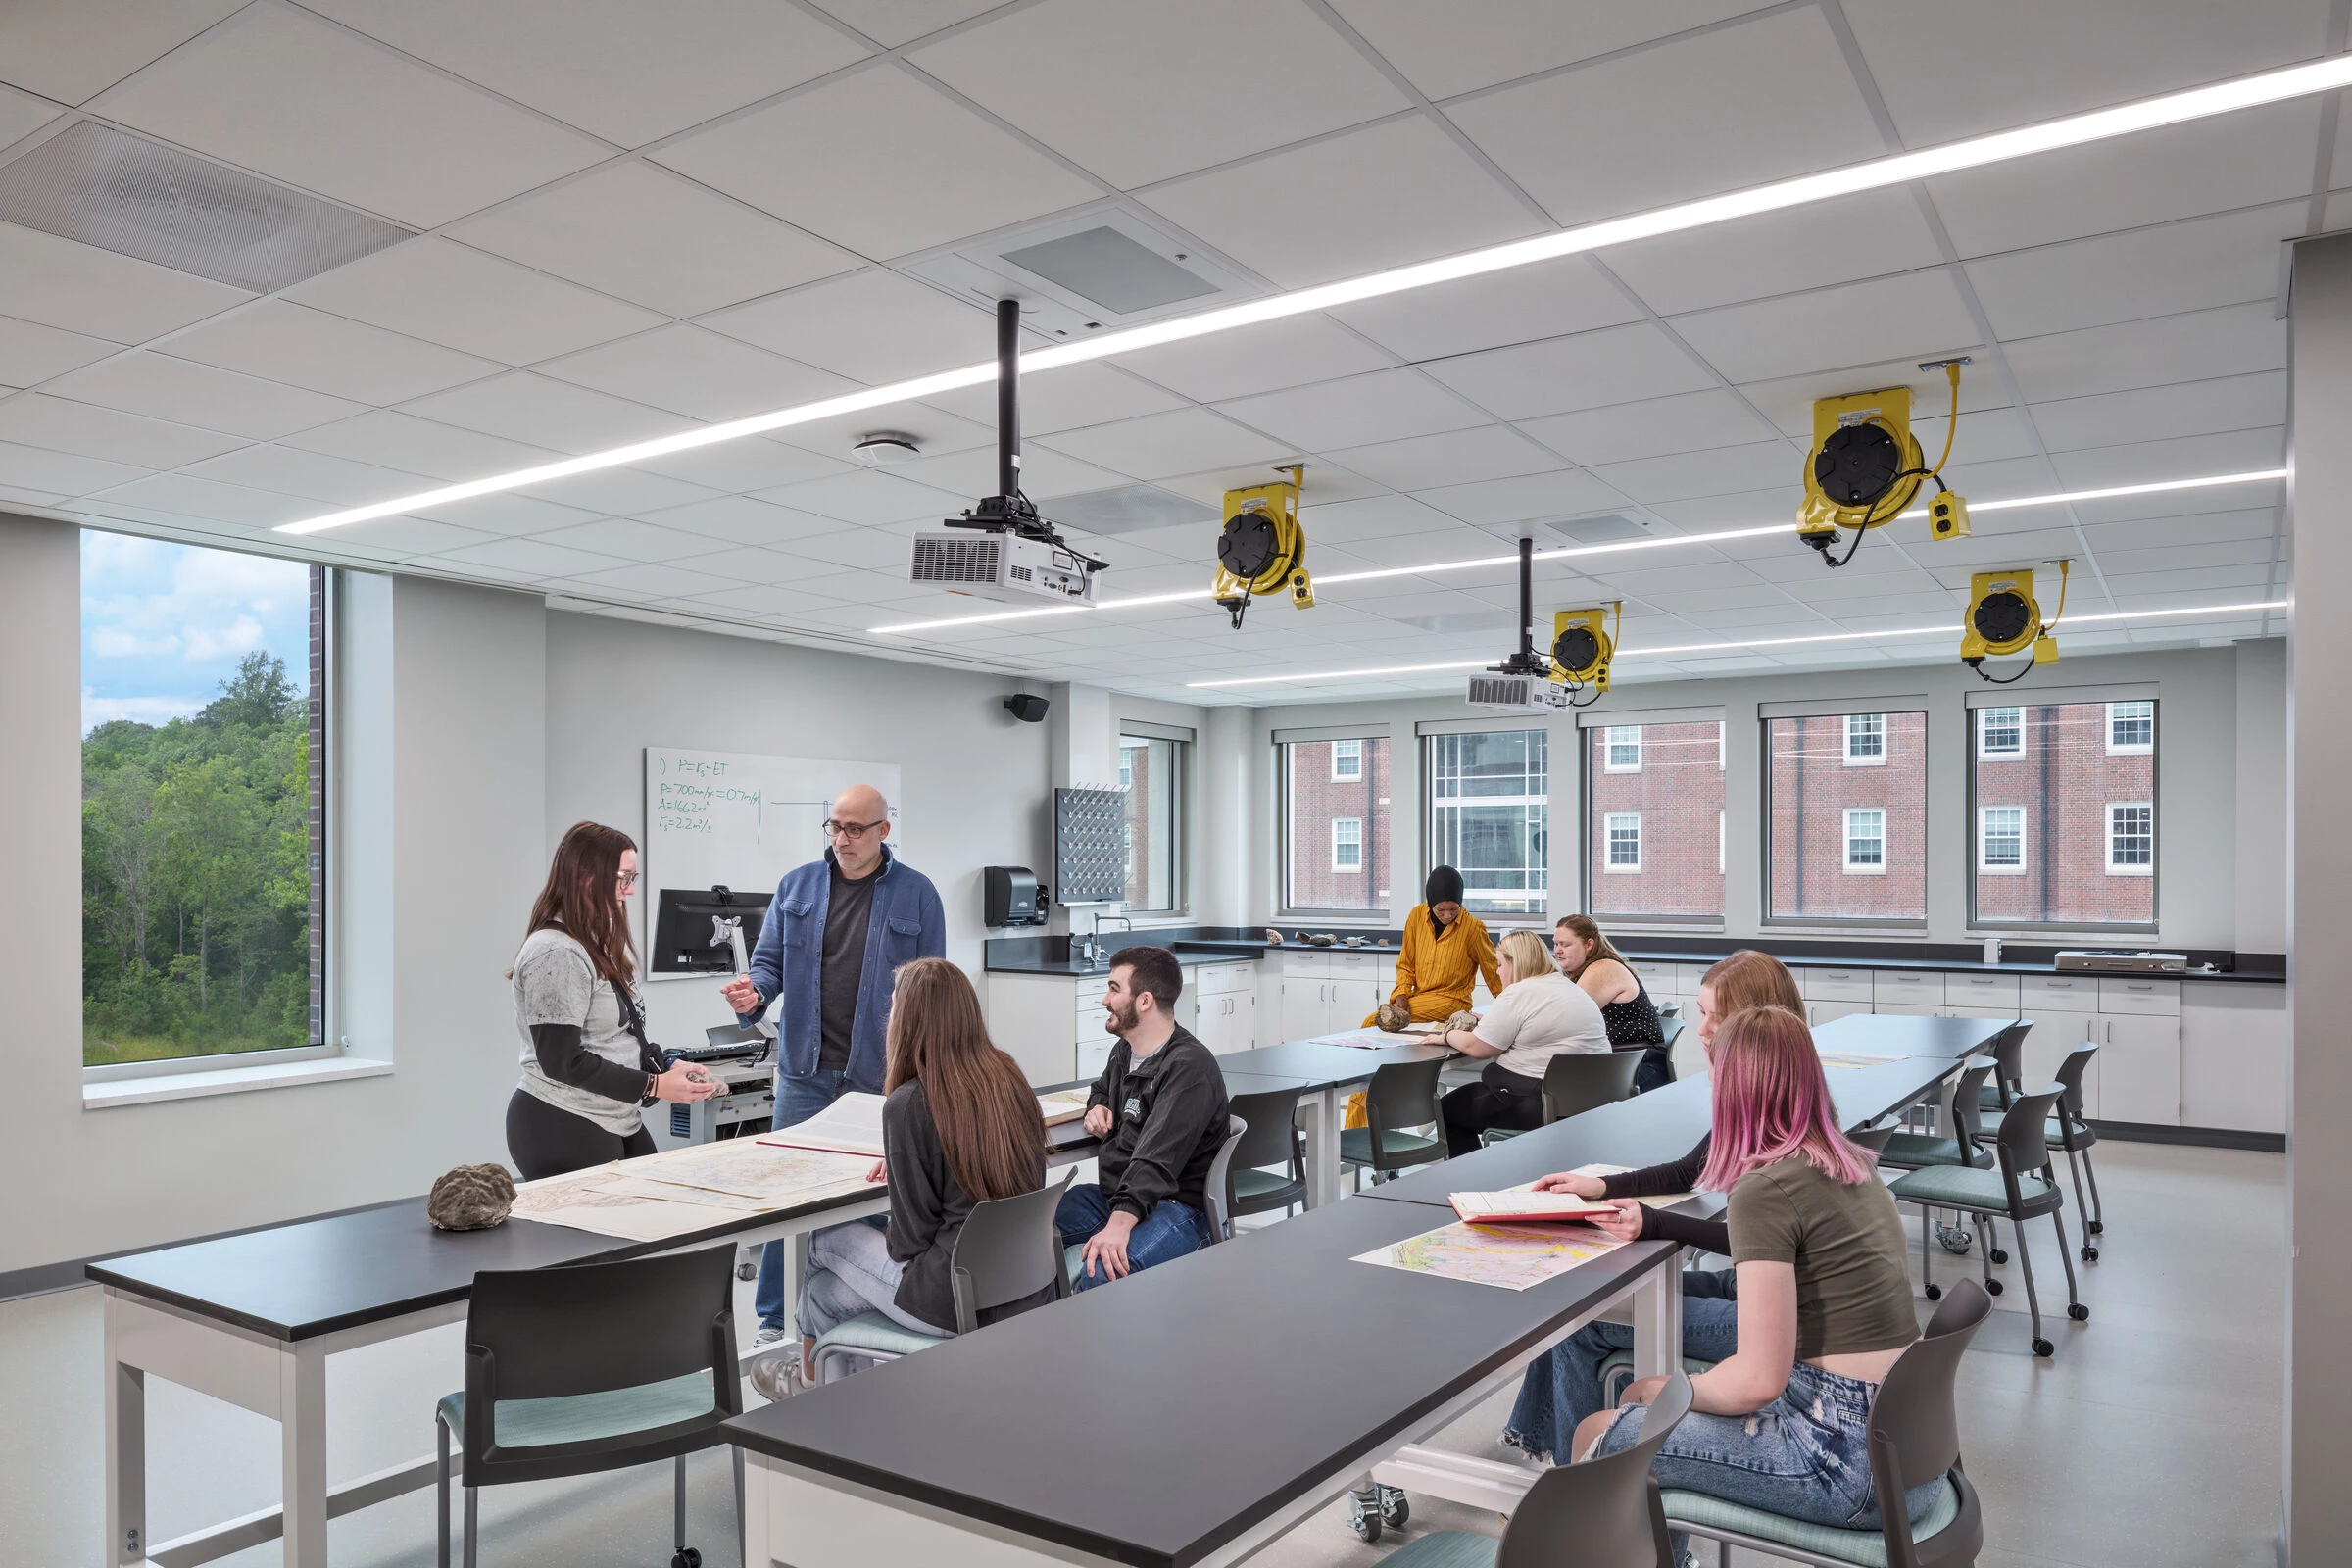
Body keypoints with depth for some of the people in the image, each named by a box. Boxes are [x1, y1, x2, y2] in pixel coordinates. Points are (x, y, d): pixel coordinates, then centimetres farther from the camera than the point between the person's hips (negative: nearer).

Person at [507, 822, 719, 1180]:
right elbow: (562, 1061, -20)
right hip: (562, 1133, -9)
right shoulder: (555, 953, -16)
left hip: (618, 1124, 9)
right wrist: (655, 1085, -18)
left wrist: (667, 1067, 2)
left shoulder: (595, 945, 15)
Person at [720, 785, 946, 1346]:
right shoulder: (796, 886, 6)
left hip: (881, 1074, -1)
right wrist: (753, 993, -15)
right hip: (805, 1069, 2)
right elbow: (770, 959, 9)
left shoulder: (916, 894, 0)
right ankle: (774, 1322, 17)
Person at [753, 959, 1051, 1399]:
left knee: (824, 1241, 19)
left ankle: (809, 1379, 44)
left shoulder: (908, 1104, -18)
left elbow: (911, 1235, -11)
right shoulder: (1010, 1079, 1)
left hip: (954, 1303, -6)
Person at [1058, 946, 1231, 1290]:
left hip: (1179, 1206, -9)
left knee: (1100, 1273, -37)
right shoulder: (1124, 1051, 13)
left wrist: (1120, 1224, -42)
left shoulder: (1190, 1067, -17)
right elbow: (1102, 1088, 39)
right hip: (1113, 1196, 9)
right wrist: (1097, 1108, 13)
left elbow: (1156, 1161, -29)